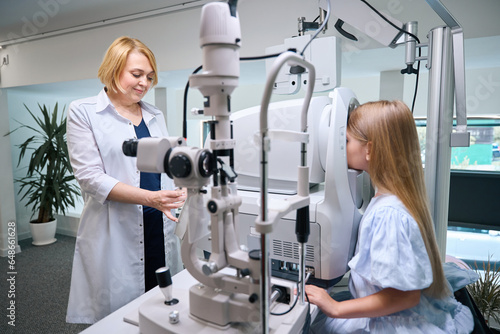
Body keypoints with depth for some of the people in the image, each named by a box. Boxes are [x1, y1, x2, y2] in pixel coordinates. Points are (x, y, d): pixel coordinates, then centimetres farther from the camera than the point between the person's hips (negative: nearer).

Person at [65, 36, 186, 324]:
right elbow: (91, 178, -11)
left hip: (161, 233, 5)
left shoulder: (156, 116, 14)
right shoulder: (83, 112, -1)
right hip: (115, 238, -4)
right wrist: (149, 197, -20)